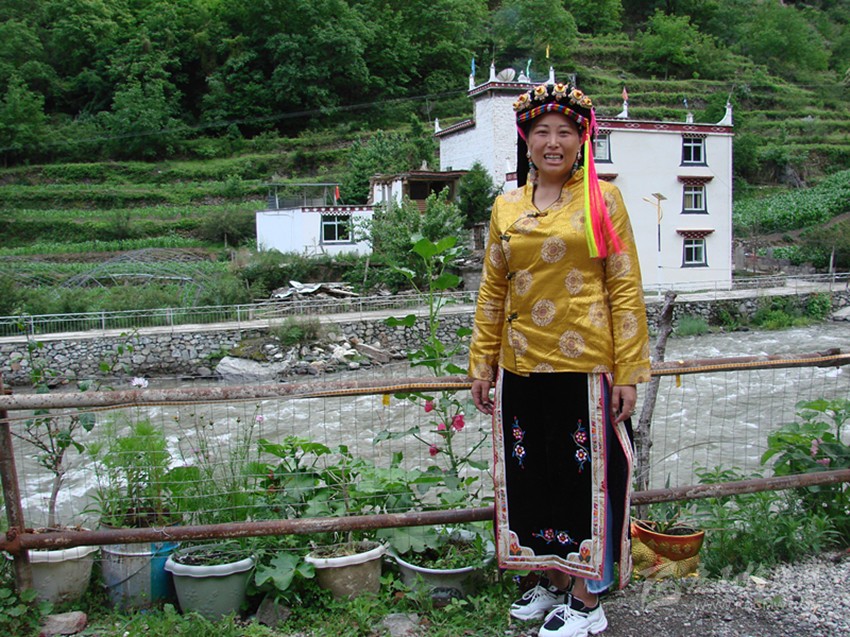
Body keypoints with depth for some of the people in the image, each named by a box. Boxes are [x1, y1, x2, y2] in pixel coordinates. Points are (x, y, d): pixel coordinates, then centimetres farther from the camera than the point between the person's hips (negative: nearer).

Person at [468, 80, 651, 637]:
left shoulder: (603, 199, -1)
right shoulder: (507, 208, 9)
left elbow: (625, 288, -4)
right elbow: (492, 291, 12)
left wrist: (629, 372, -9)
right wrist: (482, 364, 9)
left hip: (585, 366, -4)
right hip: (521, 369, 4)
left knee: (587, 478, 6)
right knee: (533, 478, 13)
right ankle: (551, 582, 32)